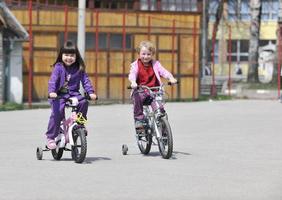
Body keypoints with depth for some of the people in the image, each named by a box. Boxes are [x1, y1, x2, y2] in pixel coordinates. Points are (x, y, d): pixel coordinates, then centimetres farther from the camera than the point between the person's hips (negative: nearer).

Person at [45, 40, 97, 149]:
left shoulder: (79, 68, 5)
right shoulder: (58, 67, -4)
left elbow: (85, 81, 2)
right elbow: (53, 80, -15)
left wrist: (91, 92, -15)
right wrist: (51, 92, -33)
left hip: (73, 93, 3)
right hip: (59, 95, -3)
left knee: (83, 102, -25)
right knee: (57, 112, -23)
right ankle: (50, 137, -12)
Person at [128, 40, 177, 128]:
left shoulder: (155, 64, 8)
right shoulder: (136, 65, 4)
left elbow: (163, 71, -6)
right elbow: (132, 74, -13)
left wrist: (171, 78, -27)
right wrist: (133, 82, -37)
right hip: (140, 91, -1)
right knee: (137, 98, -32)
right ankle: (138, 119, -23)